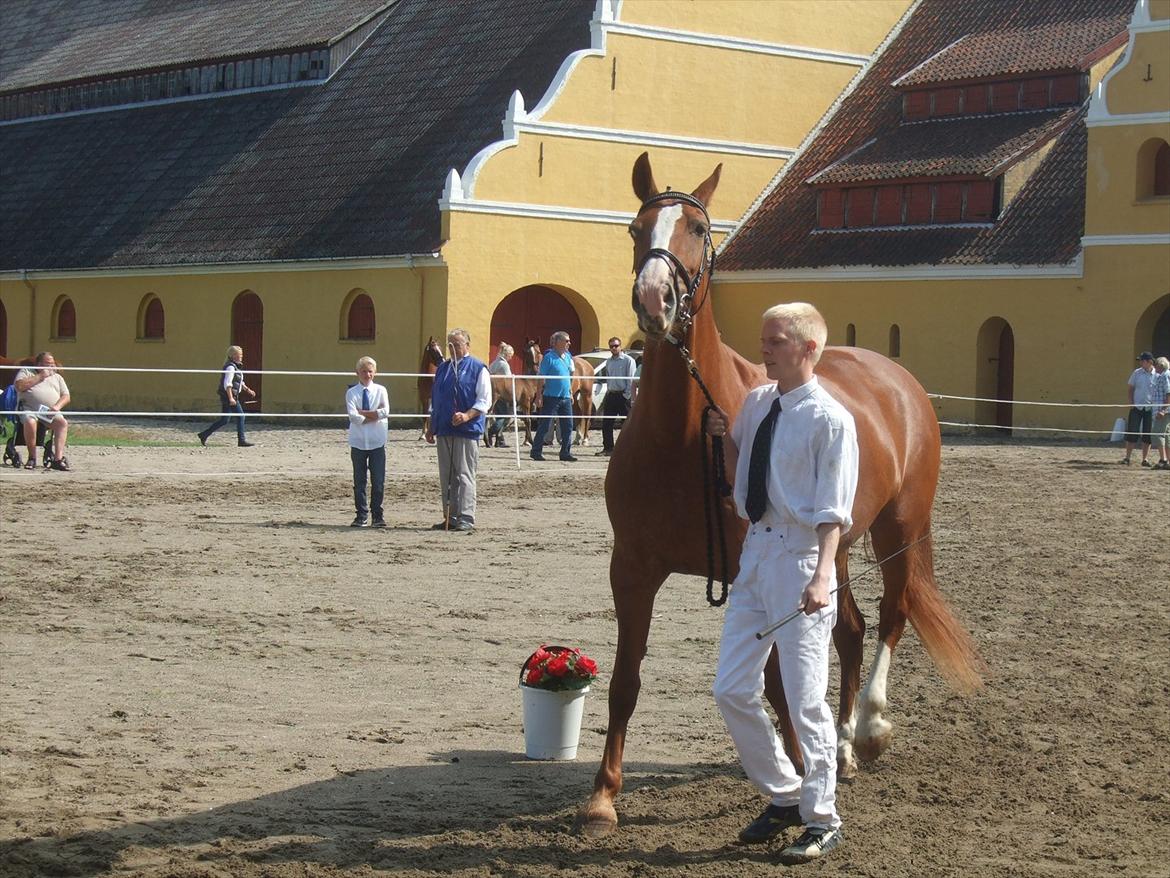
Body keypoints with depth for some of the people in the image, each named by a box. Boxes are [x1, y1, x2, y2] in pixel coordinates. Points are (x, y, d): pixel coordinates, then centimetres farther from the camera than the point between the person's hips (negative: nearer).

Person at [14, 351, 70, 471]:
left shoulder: (57, 377, 26)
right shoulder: (26, 371, 16)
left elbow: (66, 397, 16)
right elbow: (19, 386, -5)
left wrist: (57, 406, -6)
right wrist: (40, 377, -2)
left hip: (50, 411, 3)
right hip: (29, 409, -3)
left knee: (63, 422, -29)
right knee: (30, 422, -37)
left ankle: (58, 458, -36)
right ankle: (32, 457, -22)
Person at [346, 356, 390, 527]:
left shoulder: (380, 390, 3)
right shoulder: (352, 393, 1)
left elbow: (385, 412, -13)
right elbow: (353, 416, -13)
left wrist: (362, 413, -13)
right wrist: (373, 416, -13)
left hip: (377, 442, 0)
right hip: (358, 441, 0)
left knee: (378, 481, 2)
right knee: (359, 481, 5)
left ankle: (377, 515, 10)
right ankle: (361, 515, 12)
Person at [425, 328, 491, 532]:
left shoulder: (478, 369, -1)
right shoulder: (443, 369, 18)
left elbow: (484, 401, -7)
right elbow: (435, 401, 24)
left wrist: (466, 416, -21)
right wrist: (431, 428, 19)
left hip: (467, 432, -6)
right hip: (444, 431, 7)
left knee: (464, 476, -8)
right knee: (446, 477, 8)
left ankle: (466, 519, -8)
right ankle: (450, 518, 13)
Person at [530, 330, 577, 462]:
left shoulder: (568, 357, 12)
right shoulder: (549, 357, -9)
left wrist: (571, 393, 18)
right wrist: (539, 396, -15)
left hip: (565, 398, 7)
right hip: (551, 397, -7)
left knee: (568, 426, 6)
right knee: (545, 426, -3)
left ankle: (566, 452, 13)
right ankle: (536, 451, 3)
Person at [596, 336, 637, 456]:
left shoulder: (628, 360, -5)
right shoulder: (609, 362, 15)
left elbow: (631, 380, -9)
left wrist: (628, 395, -14)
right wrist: (608, 392, 13)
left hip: (623, 395, -7)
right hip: (611, 395, 7)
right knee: (606, 423, 6)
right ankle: (608, 448, 14)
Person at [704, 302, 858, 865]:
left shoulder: (830, 419, -12)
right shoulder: (756, 404, 9)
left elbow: (833, 512, -15)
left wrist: (822, 575, -27)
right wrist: (726, 439, 2)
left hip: (800, 557, -7)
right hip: (755, 550, 7)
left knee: (805, 699, -1)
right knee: (732, 692, 8)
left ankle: (821, 819, 13)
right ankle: (783, 796, 26)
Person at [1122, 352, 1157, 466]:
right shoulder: (1137, 373, 2)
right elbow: (1131, 388, 10)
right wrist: (1131, 402, -1)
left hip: (1150, 408, -1)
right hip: (1136, 406, 1)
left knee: (1147, 434, 3)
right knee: (1132, 432, -1)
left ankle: (1145, 459, 11)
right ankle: (1127, 457, 5)